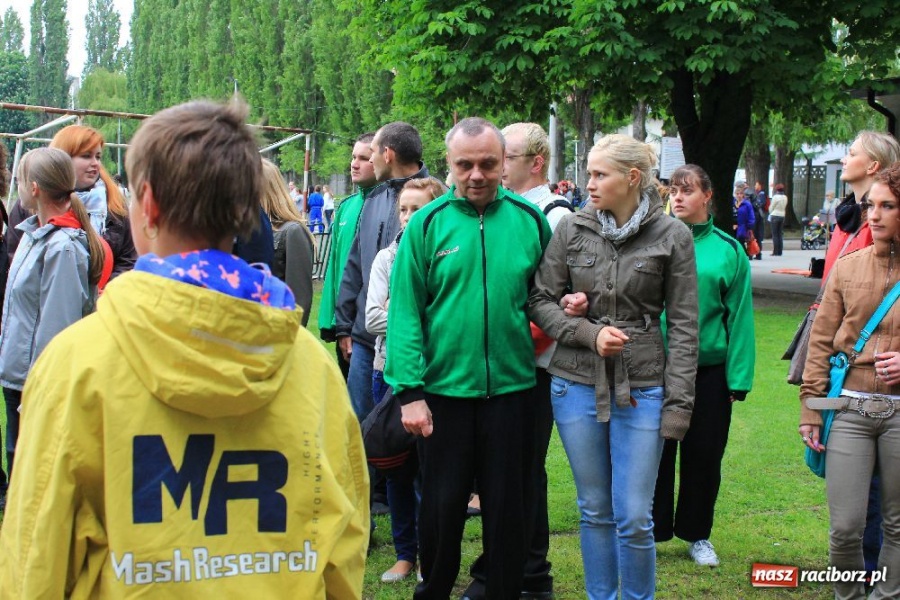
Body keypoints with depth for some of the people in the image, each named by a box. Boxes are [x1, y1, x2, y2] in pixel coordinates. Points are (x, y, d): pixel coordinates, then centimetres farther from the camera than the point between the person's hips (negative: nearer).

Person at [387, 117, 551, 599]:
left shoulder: (529, 220, 1)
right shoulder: (427, 224, -4)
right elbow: (405, 312, -7)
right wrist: (410, 391, -13)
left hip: (510, 387, 1)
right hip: (443, 389, -1)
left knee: (507, 505, 11)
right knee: (441, 504, 11)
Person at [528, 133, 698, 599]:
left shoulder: (672, 236, -4)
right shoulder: (572, 229, 0)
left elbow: (683, 325, -2)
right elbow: (540, 301, 3)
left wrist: (678, 401, -6)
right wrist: (590, 333, -12)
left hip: (641, 389, -2)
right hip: (577, 385, 2)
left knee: (634, 519, 0)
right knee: (595, 511, 13)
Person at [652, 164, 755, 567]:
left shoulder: (728, 250, 0)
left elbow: (739, 317, 0)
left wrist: (738, 378, -5)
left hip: (709, 369, 1)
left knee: (704, 455, 11)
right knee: (655, 453, 8)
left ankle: (697, 534, 29)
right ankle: (651, 531, 23)